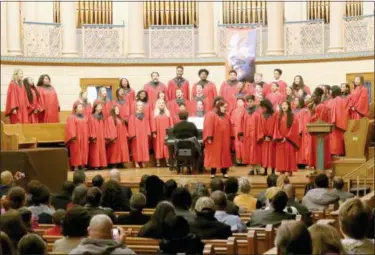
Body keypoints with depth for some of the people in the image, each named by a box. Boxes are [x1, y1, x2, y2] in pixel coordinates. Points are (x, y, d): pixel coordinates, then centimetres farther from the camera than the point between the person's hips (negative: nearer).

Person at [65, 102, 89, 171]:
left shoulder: (85, 118, 15)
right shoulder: (71, 117, -2)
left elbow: (87, 129, 14)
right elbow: (70, 129, -9)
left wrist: (88, 138, 7)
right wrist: (73, 137, -19)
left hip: (84, 139, 5)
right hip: (76, 138, -5)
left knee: (84, 152, 4)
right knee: (76, 152, -5)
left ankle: (82, 165, 7)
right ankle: (75, 166, -4)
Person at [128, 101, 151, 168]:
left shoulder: (145, 116, 13)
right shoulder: (133, 116, 0)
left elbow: (147, 125, 11)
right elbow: (131, 126, -5)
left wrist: (148, 133, 1)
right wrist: (132, 135, -13)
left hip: (144, 135, 4)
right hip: (136, 135, -4)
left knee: (144, 148, 1)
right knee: (136, 148, -3)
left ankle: (143, 162, 6)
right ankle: (136, 162, -1)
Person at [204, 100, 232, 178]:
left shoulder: (226, 116, 12)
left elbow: (229, 128, 13)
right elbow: (209, 127, -12)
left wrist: (230, 138, 9)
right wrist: (209, 137, -20)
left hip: (224, 140, 6)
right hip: (215, 140, -6)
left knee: (225, 156, 6)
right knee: (214, 156, -2)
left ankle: (224, 172, 12)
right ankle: (213, 173, 3)